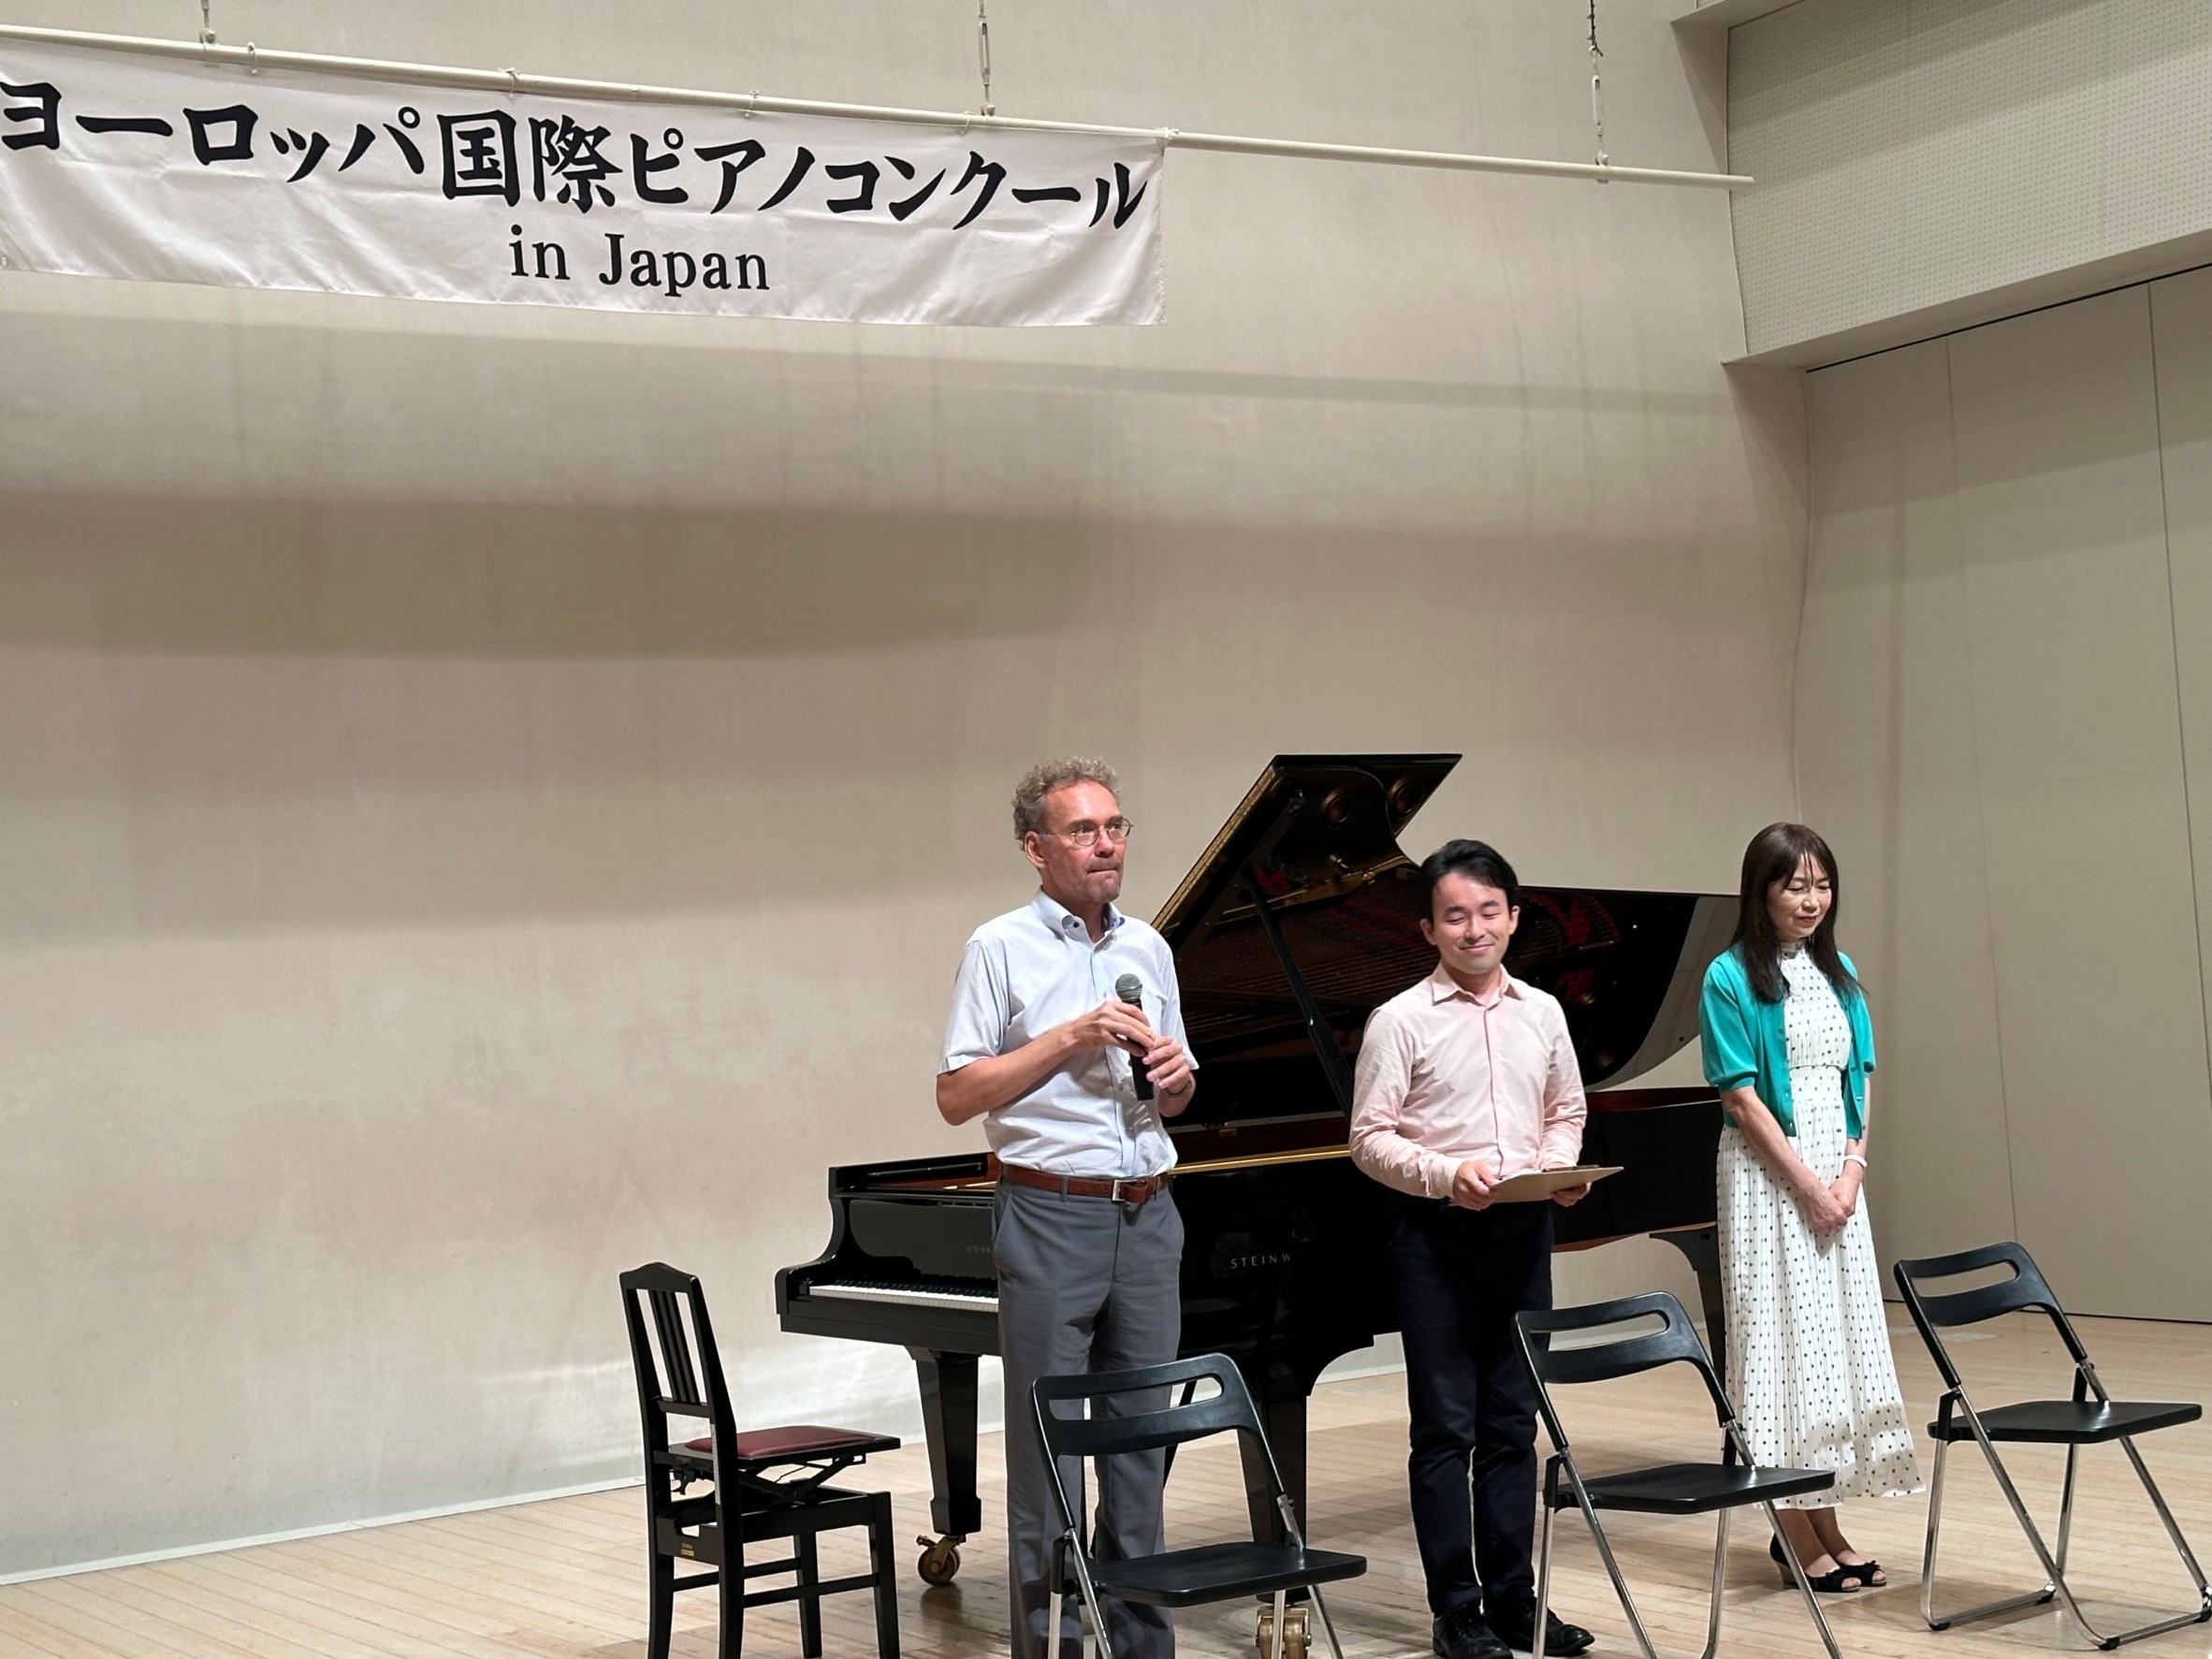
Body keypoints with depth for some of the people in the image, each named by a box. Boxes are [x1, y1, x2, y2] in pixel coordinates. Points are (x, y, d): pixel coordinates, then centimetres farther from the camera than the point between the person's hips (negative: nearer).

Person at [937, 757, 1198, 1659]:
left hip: (1147, 1213, 5)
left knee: (1142, 1440, 10)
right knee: (1049, 1447, -1)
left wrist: (1176, 1077, -3)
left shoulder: (1149, 949, 13)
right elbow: (957, 1095, -9)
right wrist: (1071, 1037, -15)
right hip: (1049, 1216, -5)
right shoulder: (1003, 949, -4)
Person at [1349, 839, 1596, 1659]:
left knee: (1511, 1424, 11)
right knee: (1445, 1427, 2)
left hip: (1523, 1229, 4)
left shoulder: (1541, 1013, 9)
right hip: (1435, 1232, -4)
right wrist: (1446, 1174, -22)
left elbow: (1565, 1113, 17)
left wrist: (1558, 1165, -4)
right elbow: (1371, 1137, -8)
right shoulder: (1402, 1020, -6)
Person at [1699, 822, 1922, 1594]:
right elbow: (1741, 1098, -13)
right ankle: (1797, 1535, 3)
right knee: (1785, 1335, -3)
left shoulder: (1838, 973, 10)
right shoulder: (1732, 978, -8)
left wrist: (1849, 1174, -5)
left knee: (1839, 1336, 7)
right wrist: (1807, 1184, -16)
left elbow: (1857, 1082, 9)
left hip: (1837, 1175, 6)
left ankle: (1826, 1524, 14)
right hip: (1771, 1175, -6)